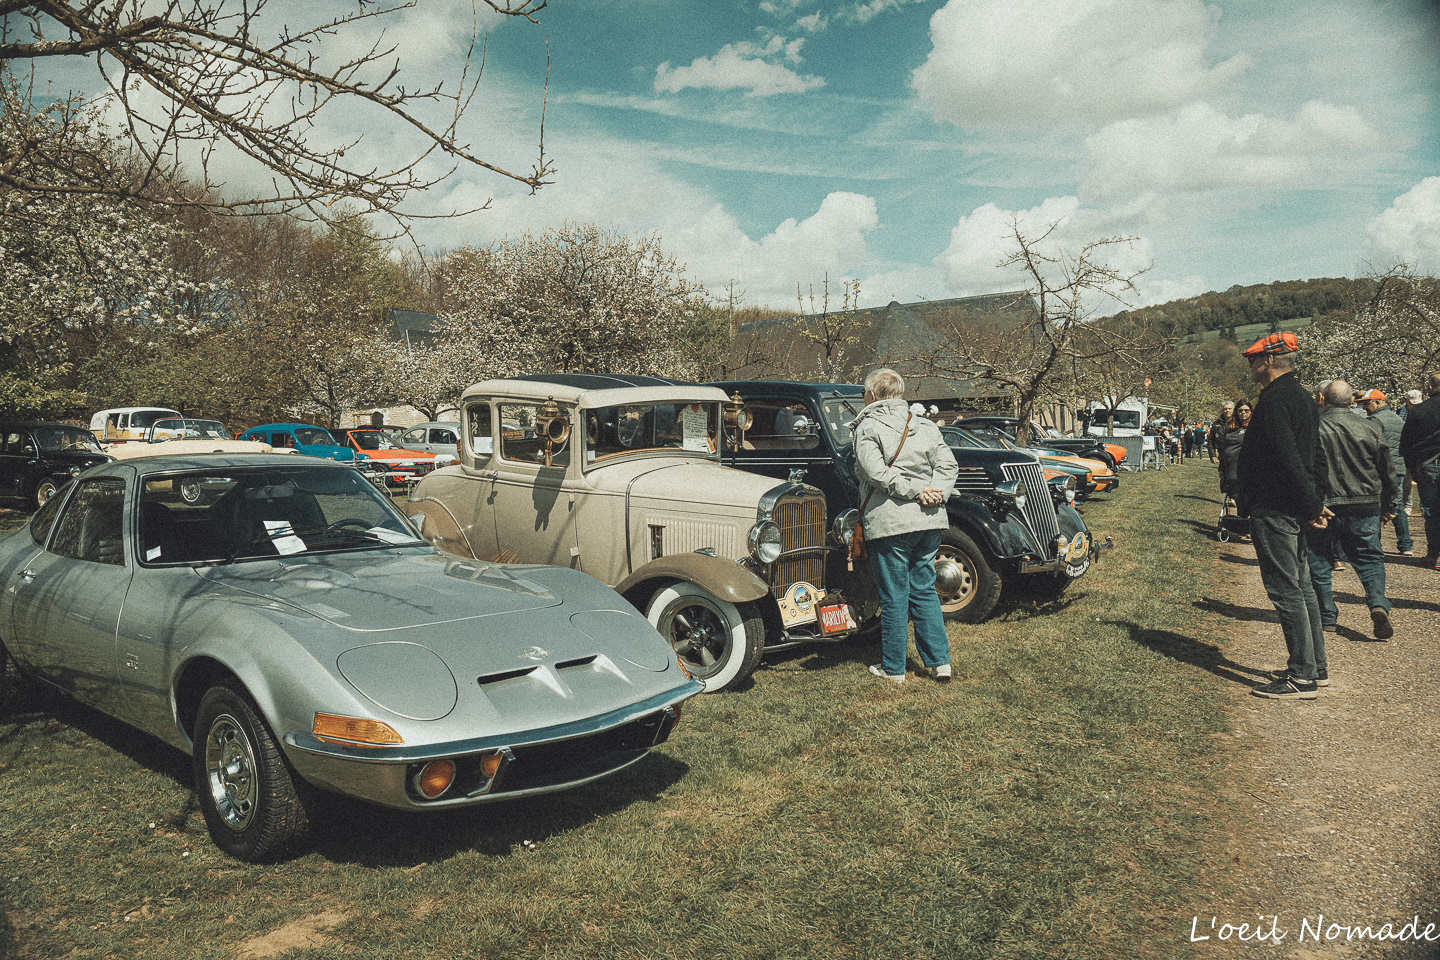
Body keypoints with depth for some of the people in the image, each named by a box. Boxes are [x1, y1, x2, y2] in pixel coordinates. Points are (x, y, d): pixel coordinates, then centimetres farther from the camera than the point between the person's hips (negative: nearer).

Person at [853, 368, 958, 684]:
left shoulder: (868, 427, -3)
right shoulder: (925, 425, 14)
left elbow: (877, 472, -17)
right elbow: (948, 465, 6)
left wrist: (917, 490, -13)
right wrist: (937, 493, -6)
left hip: (890, 523, -5)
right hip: (930, 521, 6)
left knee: (894, 596, 3)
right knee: (924, 590, 16)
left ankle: (893, 667, 13)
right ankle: (939, 661, 15)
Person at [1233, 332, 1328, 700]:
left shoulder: (1274, 401, -17)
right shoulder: (1303, 398, 16)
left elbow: (1287, 460, -23)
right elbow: (1314, 458, 17)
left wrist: (1311, 505, -16)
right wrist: (1315, 503, 13)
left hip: (1273, 512, -10)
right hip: (1295, 511, 10)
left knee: (1286, 591, -6)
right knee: (1302, 588, 16)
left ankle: (1302, 677, -1)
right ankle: (1316, 667, 25)